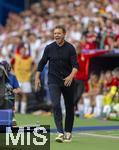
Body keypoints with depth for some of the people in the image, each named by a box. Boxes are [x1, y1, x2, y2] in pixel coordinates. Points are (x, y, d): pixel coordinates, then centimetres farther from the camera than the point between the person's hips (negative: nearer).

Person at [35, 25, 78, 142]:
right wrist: (37, 78, 6)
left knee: (69, 107, 9)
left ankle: (68, 132, 25)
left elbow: (75, 65, -13)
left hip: (68, 81, 0)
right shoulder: (49, 48, 0)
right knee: (56, 105, -16)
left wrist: (71, 76, -30)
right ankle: (60, 133, -19)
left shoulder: (70, 48, -6)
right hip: (53, 81, 0)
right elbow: (42, 63, 10)